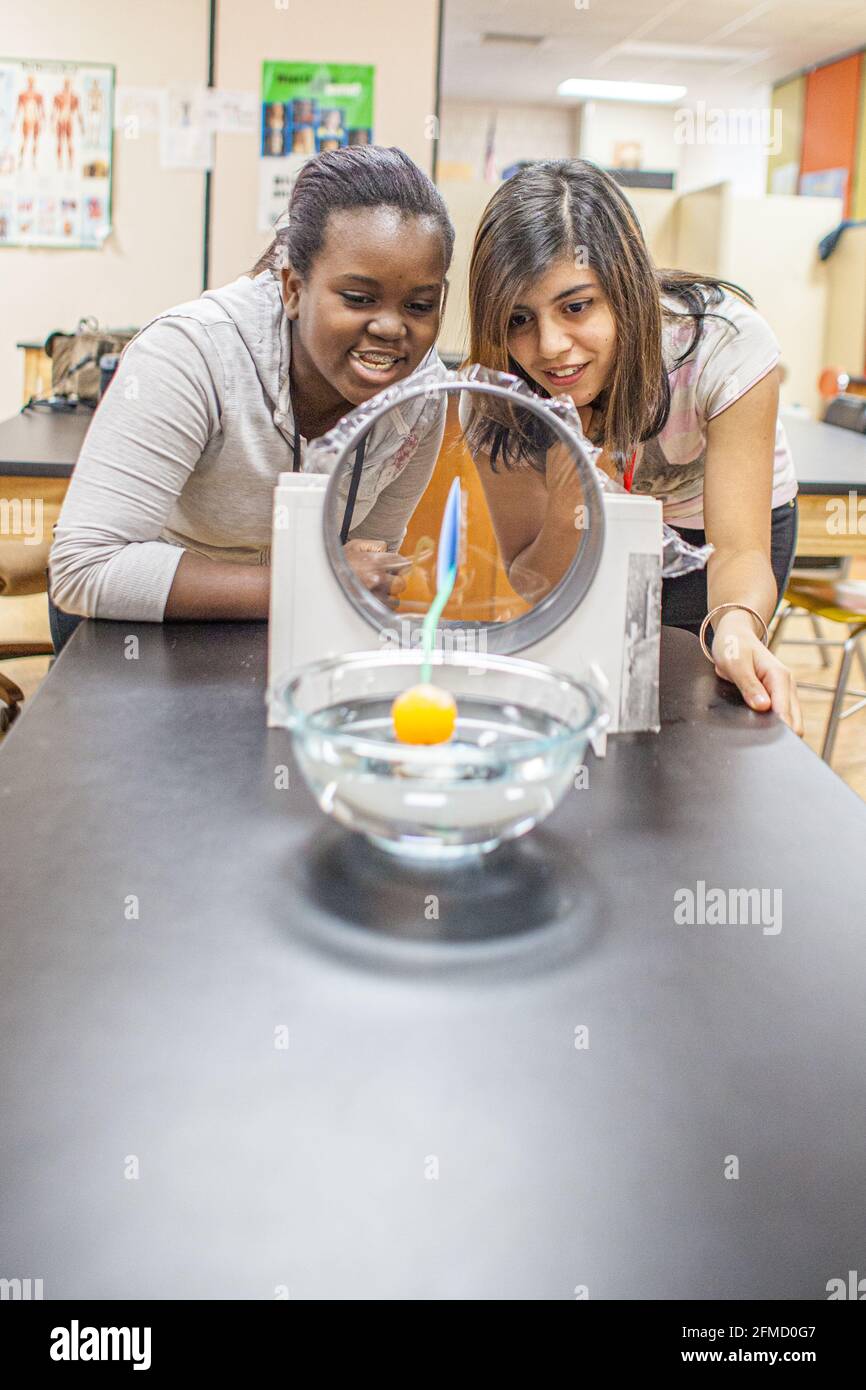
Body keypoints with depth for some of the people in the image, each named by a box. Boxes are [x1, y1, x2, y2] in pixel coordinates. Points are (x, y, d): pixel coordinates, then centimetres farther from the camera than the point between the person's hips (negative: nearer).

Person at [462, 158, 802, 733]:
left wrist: (736, 630, -62)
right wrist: (567, 508, -44)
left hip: (719, 519, -1)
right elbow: (532, 589, -21)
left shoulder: (725, 339, -35)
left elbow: (737, 548, -39)